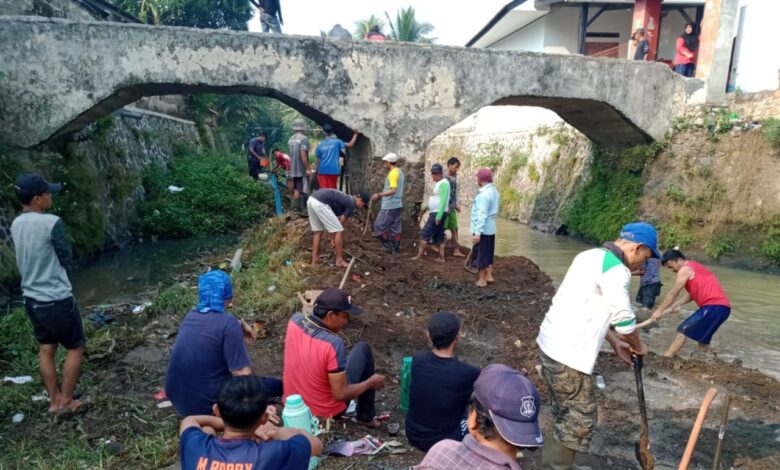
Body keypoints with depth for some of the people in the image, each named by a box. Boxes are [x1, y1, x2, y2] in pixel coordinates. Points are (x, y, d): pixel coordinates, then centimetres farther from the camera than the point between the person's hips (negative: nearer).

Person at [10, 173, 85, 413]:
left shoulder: (16, 224, 3)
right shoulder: (51, 223, -21)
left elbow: (24, 258, 15)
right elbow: (67, 259, -10)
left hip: (32, 298, 8)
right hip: (57, 300, -7)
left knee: (46, 350, 17)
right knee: (76, 347, 9)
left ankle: (54, 400, 27)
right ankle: (65, 400, 16)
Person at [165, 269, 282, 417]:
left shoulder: (191, 315, 2)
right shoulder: (228, 323, -19)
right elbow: (242, 376, -18)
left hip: (176, 398, 7)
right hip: (205, 405, -7)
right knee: (276, 386, 4)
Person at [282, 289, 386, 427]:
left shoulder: (295, 320, -13)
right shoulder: (333, 344, -32)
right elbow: (340, 395, -24)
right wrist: (371, 382, -11)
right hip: (326, 411, -6)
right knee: (363, 349, 5)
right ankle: (366, 416, 18)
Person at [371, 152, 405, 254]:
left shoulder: (393, 173, -16)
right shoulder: (400, 172, 13)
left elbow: (393, 190, -25)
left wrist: (379, 195, -22)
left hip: (389, 206, -9)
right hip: (397, 205, 9)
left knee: (379, 225, 1)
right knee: (396, 228, 10)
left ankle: (388, 245, 2)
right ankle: (395, 248, 13)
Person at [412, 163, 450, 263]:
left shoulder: (443, 183, -15)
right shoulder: (438, 183, 17)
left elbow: (443, 201, -22)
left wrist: (439, 215, -26)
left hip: (438, 213, -10)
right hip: (435, 213, 10)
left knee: (425, 234, -9)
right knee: (439, 236, 10)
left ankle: (419, 256, -6)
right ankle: (441, 257, 13)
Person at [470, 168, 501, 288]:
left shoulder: (483, 194, -21)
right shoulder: (494, 191, 10)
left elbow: (482, 215, -26)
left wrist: (477, 232, -26)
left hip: (482, 229, -9)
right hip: (490, 228, 9)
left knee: (480, 254, 1)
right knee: (488, 253, 18)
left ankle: (481, 279, 10)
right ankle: (489, 276, 26)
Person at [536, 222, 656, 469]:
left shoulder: (592, 256, 14)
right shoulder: (615, 269, -16)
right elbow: (624, 320, -12)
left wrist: (616, 343, 21)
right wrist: (637, 347, 9)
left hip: (551, 343, 10)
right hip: (568, 355, -10)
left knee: (566, 415, 23)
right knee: (579, 421, 6)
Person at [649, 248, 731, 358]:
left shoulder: (685, 269, -6)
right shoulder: (694, 267, 23)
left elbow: (673, 293, -4)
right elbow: (691, 293, 19)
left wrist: (659, 311, 1)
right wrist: (676, 305, 10)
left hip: (714, 307, -9)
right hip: (722, 307, 9)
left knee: (683, 330, -8)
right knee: (702, 336, 16)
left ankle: (665, 359, -9)